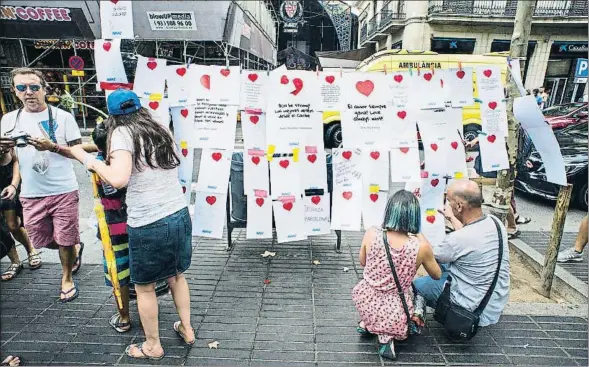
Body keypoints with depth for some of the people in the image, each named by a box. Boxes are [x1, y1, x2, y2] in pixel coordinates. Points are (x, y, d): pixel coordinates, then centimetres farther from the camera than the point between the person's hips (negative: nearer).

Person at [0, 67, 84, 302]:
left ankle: (67, 278, 30)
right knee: (41, 241, 14)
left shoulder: (62, 117, -5)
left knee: (64, 241, 6)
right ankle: (75, 248, 43)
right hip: (31, 195, 4)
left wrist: (52, 146, -21)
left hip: (63, 191, -4)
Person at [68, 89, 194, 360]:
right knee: (176, 275, 25)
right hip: (180, 215, 6)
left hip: (148, 224, -6)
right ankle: (186, 329, 40)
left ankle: (152, 346, 33)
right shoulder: (162, 130, 10)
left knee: (144, 287, 15)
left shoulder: (122, 133, -8)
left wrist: (88, 160, -8)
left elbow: (119, 179, -23)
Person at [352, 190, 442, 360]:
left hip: (366, 302, 4)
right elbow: (437, 275, 2)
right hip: (395, 314, -3)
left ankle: (366, 324, 22)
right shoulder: (421, 246, -21)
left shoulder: (371, 234, -17)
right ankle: (388, 335, 9)